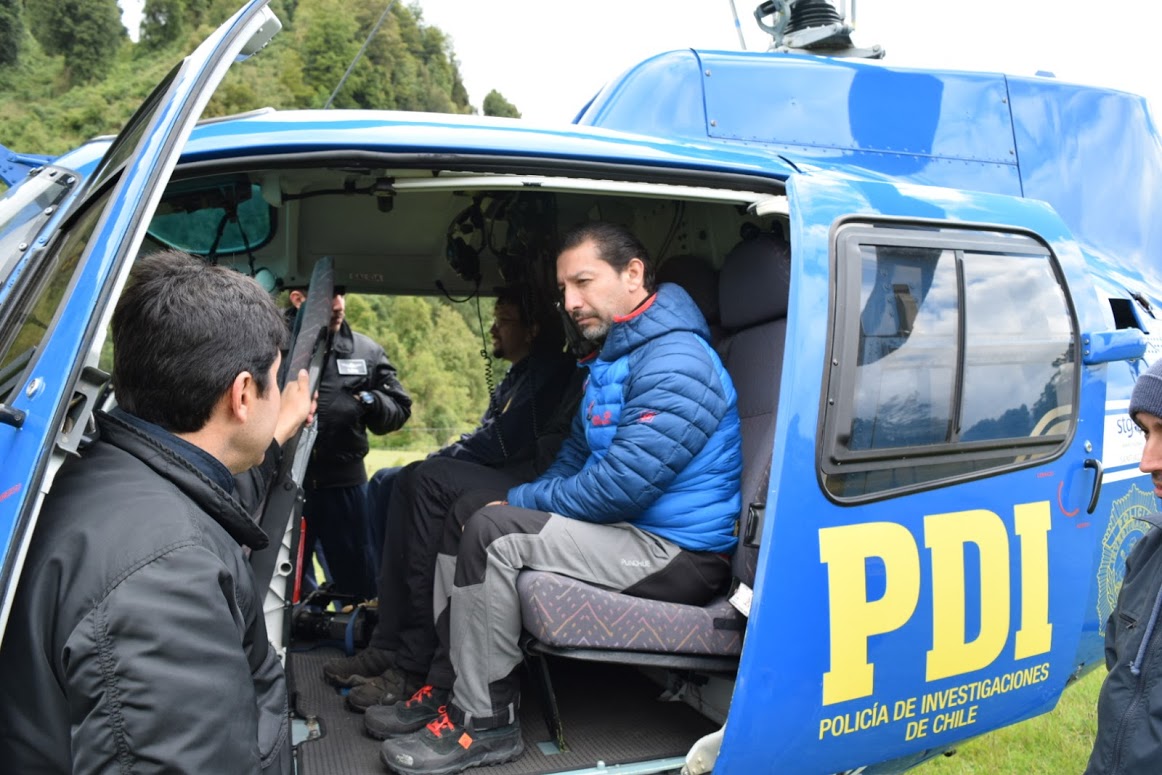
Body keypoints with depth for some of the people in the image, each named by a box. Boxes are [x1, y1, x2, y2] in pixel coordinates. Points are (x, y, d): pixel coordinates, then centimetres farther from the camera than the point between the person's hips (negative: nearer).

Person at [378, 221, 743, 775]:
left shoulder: (675, 361, -20)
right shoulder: (611, 359, 14)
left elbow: (620, 486, -26)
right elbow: (574, 458, 20)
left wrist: (520, 501, -12)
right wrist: (524, 502, 2)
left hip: (679, 553, -10)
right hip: (628, 528, 11)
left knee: (493, 532, -22)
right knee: (465, 511, 9)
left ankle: (486, 723, -10)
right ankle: (450, 683, 10)